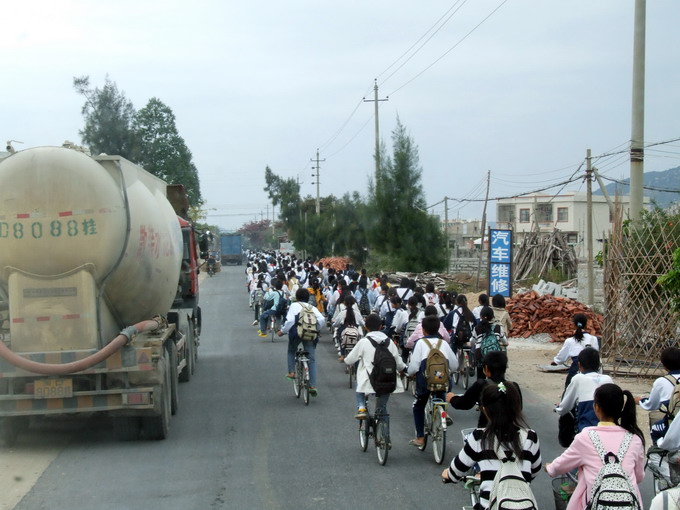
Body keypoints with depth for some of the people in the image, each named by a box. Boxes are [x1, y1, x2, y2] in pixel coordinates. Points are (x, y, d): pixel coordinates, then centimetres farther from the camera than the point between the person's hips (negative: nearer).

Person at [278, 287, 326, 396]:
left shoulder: (294, 305, 9)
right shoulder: (313, 308, 19)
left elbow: (290, 320, -6)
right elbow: (322, 320, 3)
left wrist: (282, 331, 4)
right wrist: (316, 329, 18)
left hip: (297, 332, -2)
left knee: (291, 351, 29)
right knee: (312, 360, 7)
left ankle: (291, 372, 15)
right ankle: (313, 386, 1)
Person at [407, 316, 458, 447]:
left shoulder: (421, 343, -4)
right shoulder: (443, 343, 6)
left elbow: (414, 366, -9)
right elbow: (454, 365, 7)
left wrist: (410, 373, 12)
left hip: (425, 381, -2)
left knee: (418, 407, 18)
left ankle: (420, 437, 13)